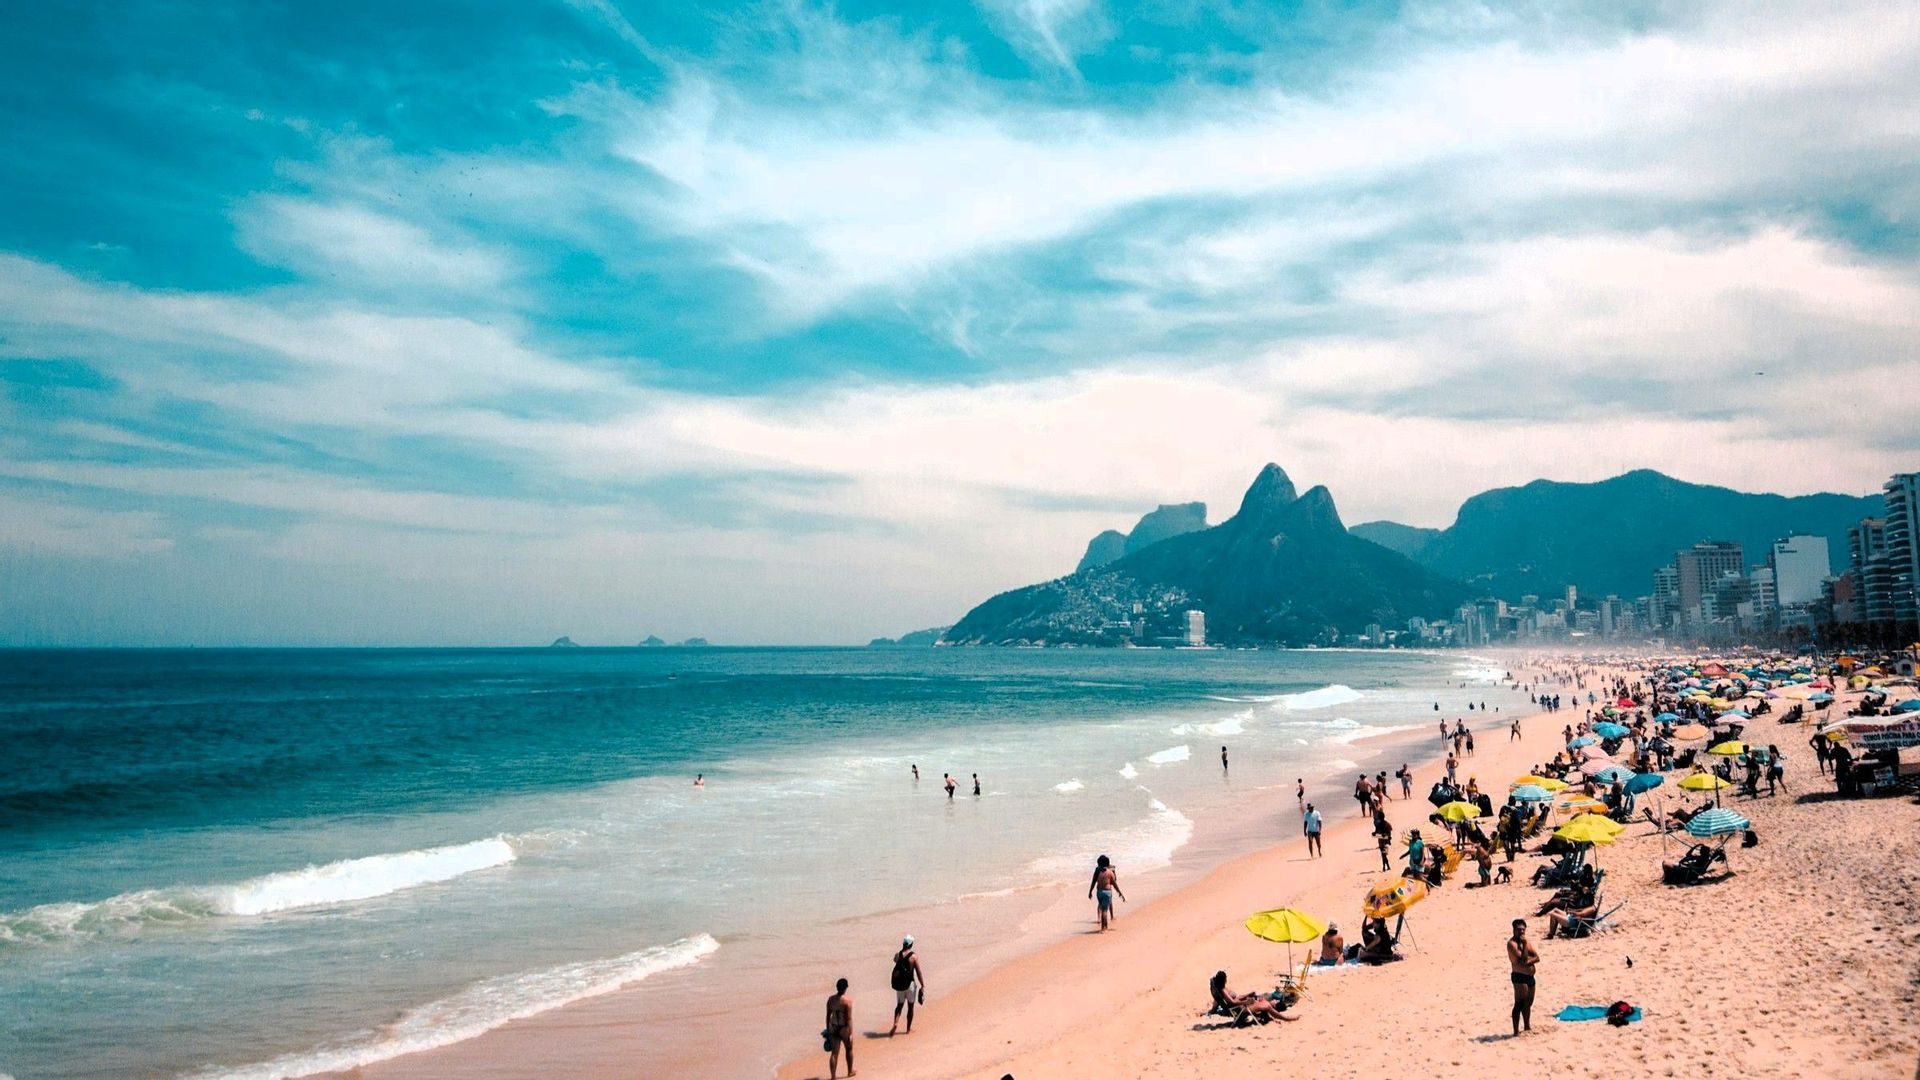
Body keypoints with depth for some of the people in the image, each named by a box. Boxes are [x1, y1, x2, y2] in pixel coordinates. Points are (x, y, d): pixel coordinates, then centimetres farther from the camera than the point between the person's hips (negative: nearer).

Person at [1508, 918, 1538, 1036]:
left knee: (1528, 1003, 19)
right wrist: (1524, 944, -17)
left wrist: (1528, 961, -13)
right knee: (1519, 1004, -11)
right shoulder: (1512, 943, -12)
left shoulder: (1527, 941, 13)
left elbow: (1537, 958, 6)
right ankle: (1516, 1032, -12)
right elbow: (1522, 959, -22)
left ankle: (1527, 1027, 33)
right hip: (1520, 977, -8)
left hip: (1530, 976, 9)